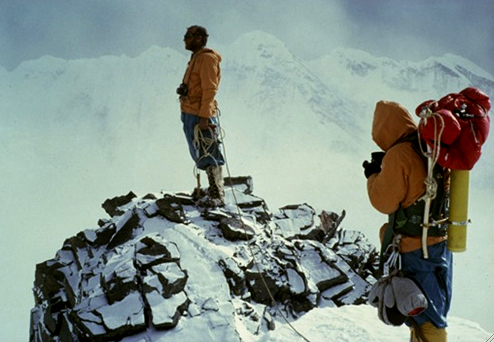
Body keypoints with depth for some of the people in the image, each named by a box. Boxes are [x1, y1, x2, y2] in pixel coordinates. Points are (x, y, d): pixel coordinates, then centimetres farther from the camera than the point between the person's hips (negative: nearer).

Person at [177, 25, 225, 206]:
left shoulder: (207, 58, -12)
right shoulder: (195, 58, 18)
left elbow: (210, 89, -18)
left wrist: (204, 117, -23)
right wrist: (183, 90, 9)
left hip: (201, 116, -10)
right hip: (189, 114, 10)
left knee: (209, 156, -9)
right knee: (201, 156, 12)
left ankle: (217, 195, -7)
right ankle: (212, 190, 17)